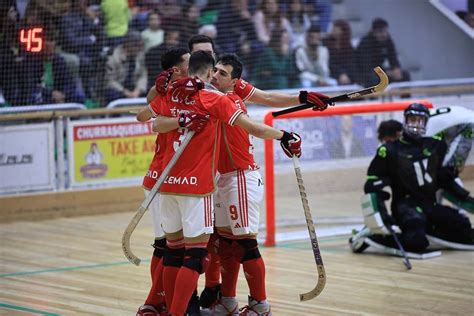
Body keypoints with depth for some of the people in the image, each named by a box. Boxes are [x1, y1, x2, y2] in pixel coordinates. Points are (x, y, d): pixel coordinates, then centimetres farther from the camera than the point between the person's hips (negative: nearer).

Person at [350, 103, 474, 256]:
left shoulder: (436, 146, 8)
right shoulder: (390, 150, -6)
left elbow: (445, 178, 20)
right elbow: (373, 184, -7)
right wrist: (381, 213, -18)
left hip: (430, 205, 6)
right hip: (405, 205, -6)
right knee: (416, 242, -32)